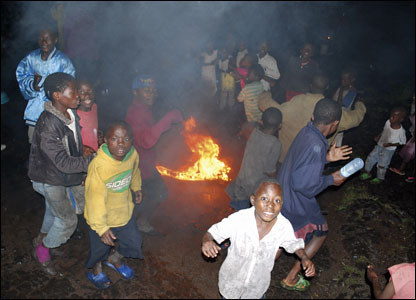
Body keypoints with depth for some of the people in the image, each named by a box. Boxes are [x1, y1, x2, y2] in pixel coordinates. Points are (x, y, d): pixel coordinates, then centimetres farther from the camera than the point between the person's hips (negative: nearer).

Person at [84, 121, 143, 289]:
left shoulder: (132, 154, -15)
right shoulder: (98, 165, -34)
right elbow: (95, 199, -29)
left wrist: (136, 187, 25)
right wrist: (101, 227, -25)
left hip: (124, 212, 6)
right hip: (101, 217, -5)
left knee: (134, 243, 19)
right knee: (100, 248, 17)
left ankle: (115, 260, 52)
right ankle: (94, 270, 52)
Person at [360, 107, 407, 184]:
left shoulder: (401, 131, -28)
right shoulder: (388, 122, -13)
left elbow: (402, 142, -13)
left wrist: (390, 144, -23)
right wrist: (378, 136, -6)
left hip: (388, 150, -5)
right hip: (379, 145, 5)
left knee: (382, 165, 10)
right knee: (370, 158, 12)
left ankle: (379, 178, 37)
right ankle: (367, 173, 36)